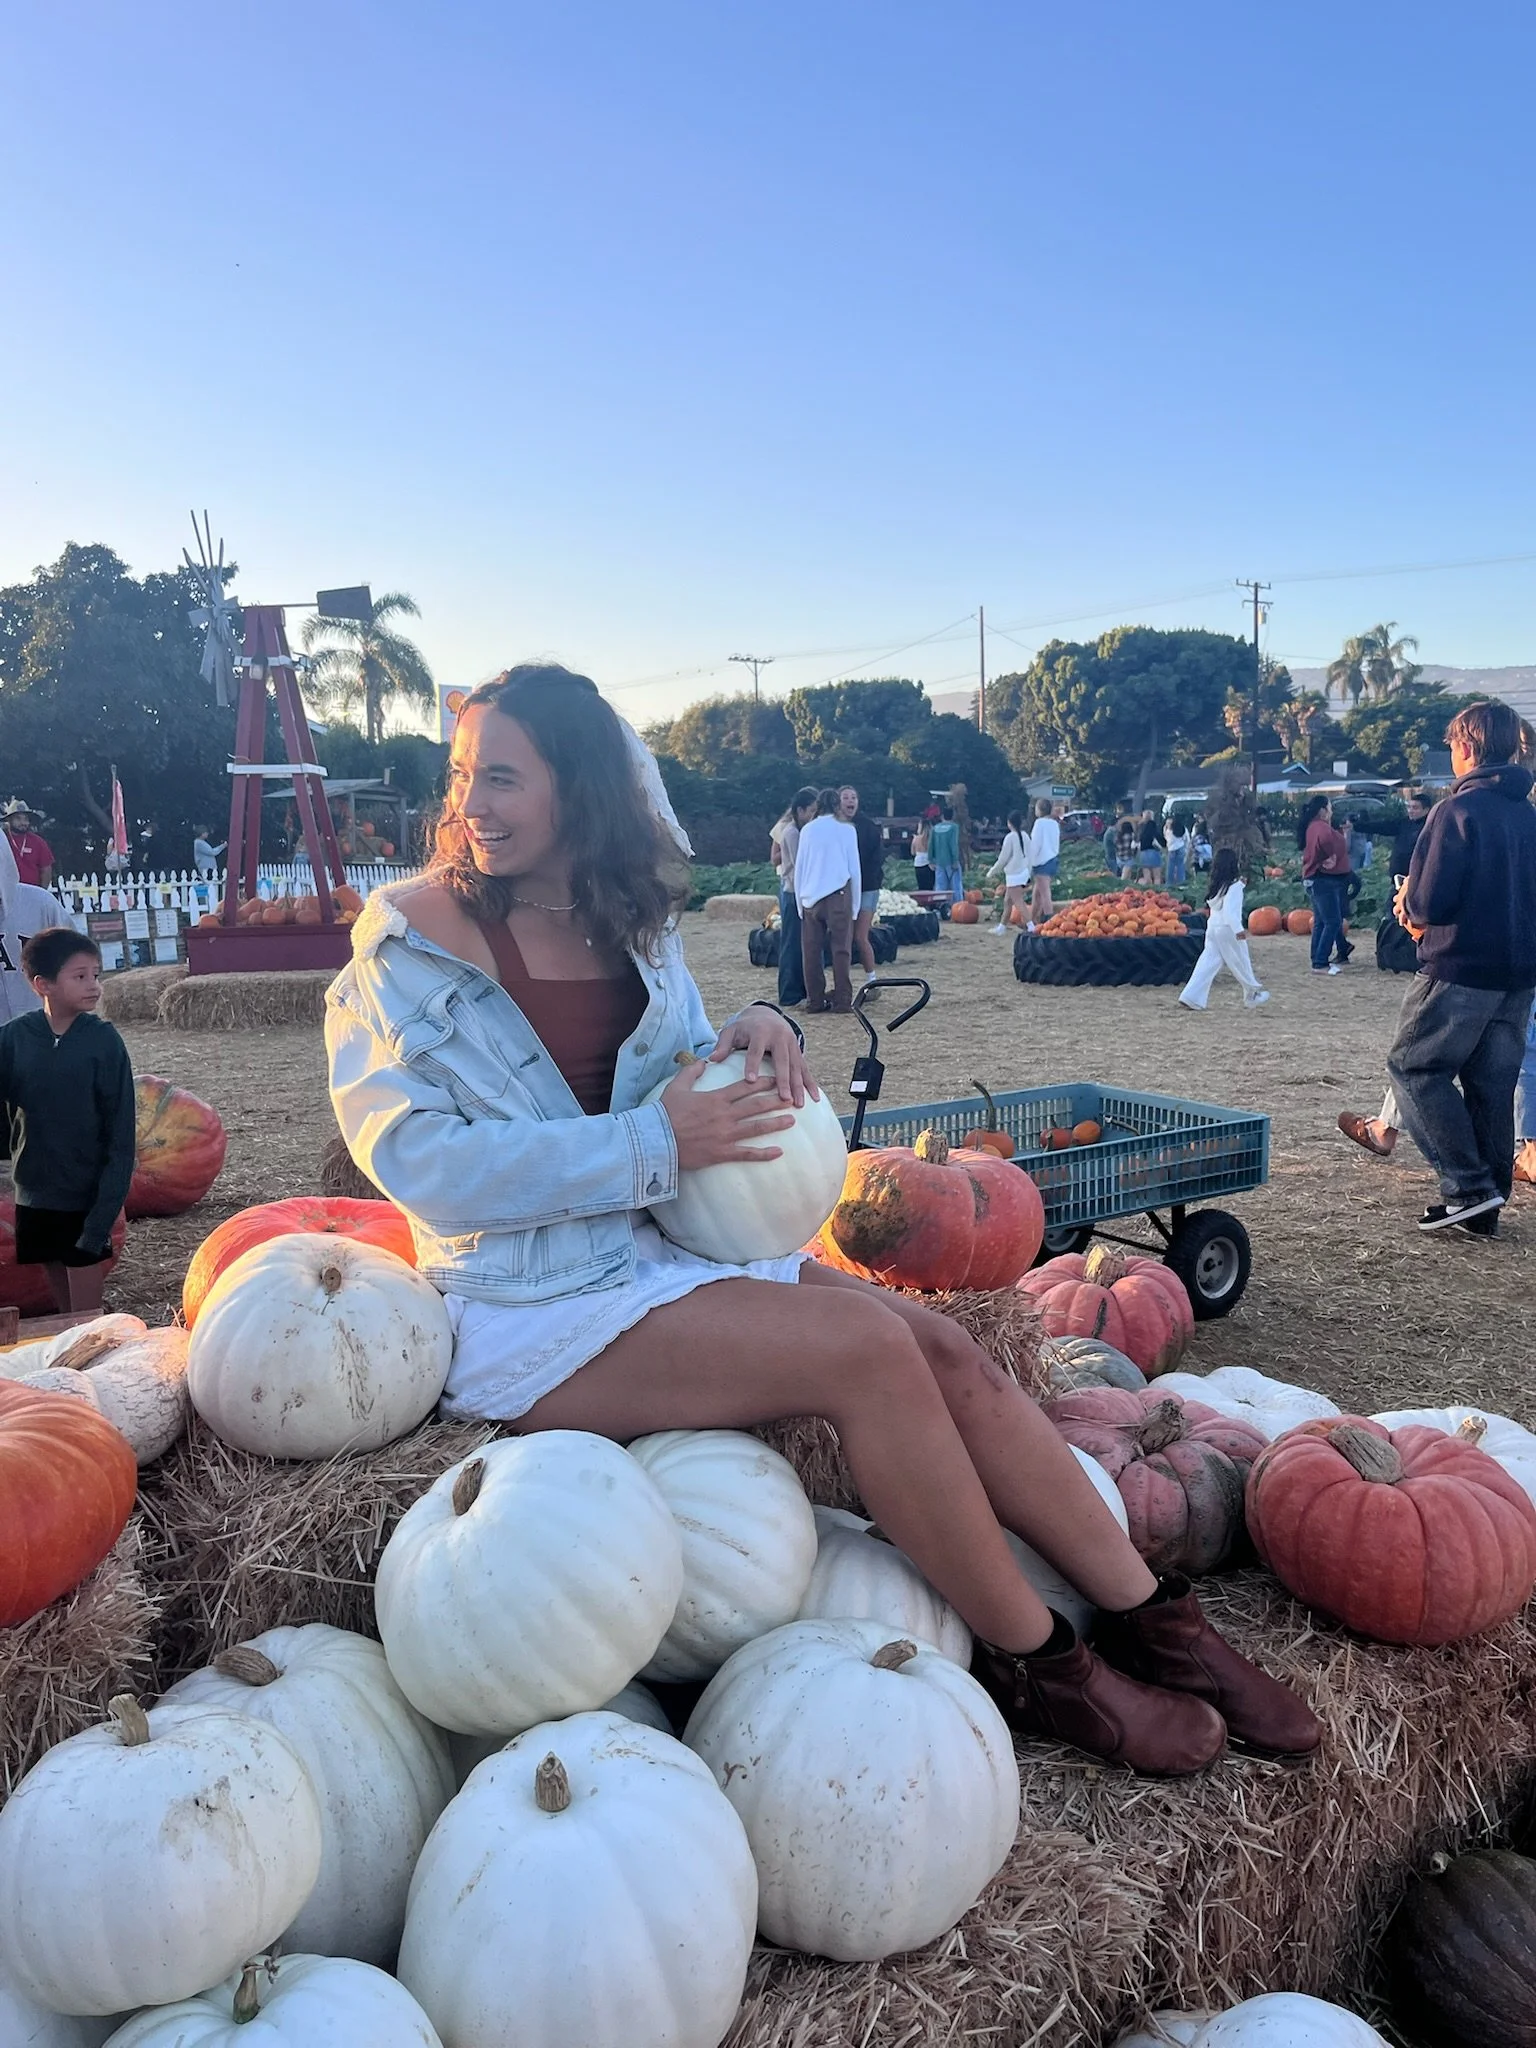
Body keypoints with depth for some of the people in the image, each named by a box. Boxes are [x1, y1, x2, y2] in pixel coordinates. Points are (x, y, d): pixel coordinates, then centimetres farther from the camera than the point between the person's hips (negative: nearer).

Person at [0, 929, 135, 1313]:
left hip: (87, 1199, -3)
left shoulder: (103, 1040, -11)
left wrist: (103, 1214, -14)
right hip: (34, 1196, 3)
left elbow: (120, 1135, -10)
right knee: (63, 1313, 15)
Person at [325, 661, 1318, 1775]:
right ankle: (1038, 1665, -5)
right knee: (867, 1349, -22)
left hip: (660, 1258, 6)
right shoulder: (414, 937, -9)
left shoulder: (630, 922, 9)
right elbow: (417, 1157, -18)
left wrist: (759, 1031, -6)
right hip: (526, 1313, -6)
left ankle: (1156, 1624, 2)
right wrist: (653, 1146, -22)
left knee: (944, 1347, -10)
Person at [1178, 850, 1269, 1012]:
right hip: (1228, 929, -7)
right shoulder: (1234, 886, -16)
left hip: (1212, 927, 7)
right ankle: (1252, 995, 27)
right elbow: (1229, 909, -24)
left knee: (1208, 962, 4)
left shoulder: (1217, 884, 7)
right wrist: (1238, 929, -28)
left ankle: (1191, 997, -6)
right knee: (1240, 963, 10)